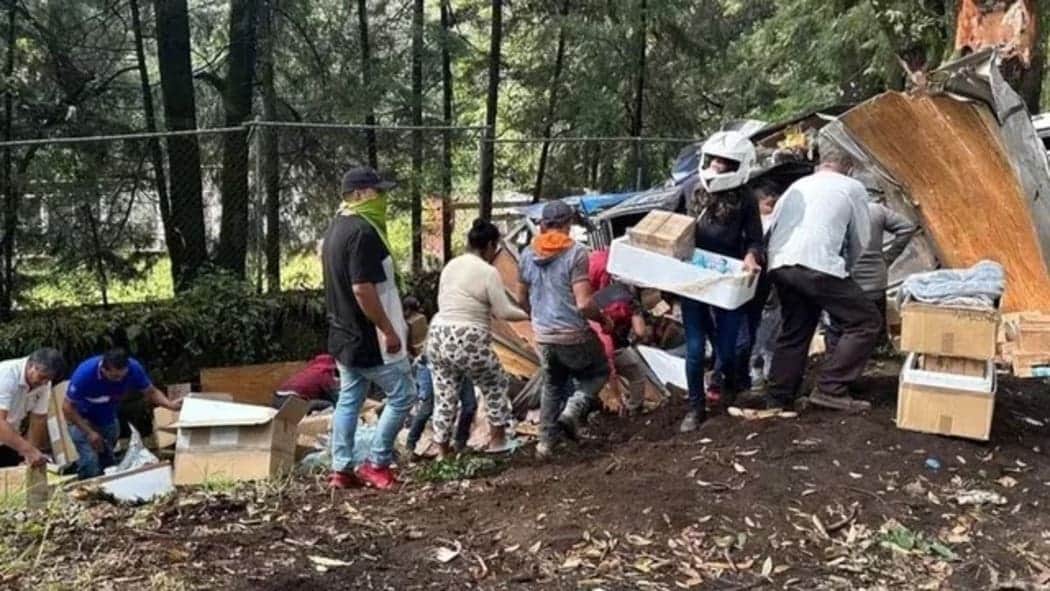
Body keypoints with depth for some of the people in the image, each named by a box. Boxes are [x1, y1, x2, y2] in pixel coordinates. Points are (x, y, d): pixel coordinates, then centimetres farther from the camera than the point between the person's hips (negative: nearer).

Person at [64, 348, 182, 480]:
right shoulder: (85, 373, -36)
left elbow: (151, 392, -12)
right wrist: (89, 432, -28)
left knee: (109, 462, 12)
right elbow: (68, 407, -24)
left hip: (108, 419, 4)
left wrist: (170, 404, -31)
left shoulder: (133, 368, -28)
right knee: (91, 462, -18)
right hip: (82, 420, -4)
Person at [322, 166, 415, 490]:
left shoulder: (336, 229, 11)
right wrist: (389, 330, -20)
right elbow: (363, 290, -27)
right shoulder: (362, 232, -21)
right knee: (403, 394, 2)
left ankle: (340, 470, 16)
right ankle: (376, 463, 6)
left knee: (348, 400, 13)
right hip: (370, 339, -10)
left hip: (344, 335, 10)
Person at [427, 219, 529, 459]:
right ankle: (497, 440, 24)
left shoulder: (450, 265, 11)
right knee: (496, 386, 17)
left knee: (445, 396, 14)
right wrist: (527, 314, 10)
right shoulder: (488, 272, -10)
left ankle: (442, 451, 19)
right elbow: (504, 312, -7)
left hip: (438, 337, 7)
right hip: (469, 342, -6)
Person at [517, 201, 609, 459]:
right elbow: (584, 304, -20)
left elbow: (522, 299, 13)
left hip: (543, 336, 5)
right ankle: (573, 409, -2)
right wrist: (602, 318, -1)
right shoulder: (575, 253, -16)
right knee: (599, 371, 20)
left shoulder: (528, 254, 2)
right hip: (573, 335, -5)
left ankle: (546, 441, 22)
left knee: (552, 384, 24)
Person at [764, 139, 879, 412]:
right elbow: (860, 241, 13)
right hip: (817, 265, -7)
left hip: (779, 264, 7)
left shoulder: (797, 186, 25)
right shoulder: (853, 188, 10)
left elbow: (772, 225, 22)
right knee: (865, 320, 3)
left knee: (794, 332, 19)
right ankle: (830, 389, -3)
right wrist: (845, 268, 30)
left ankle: (778, 399, 18)